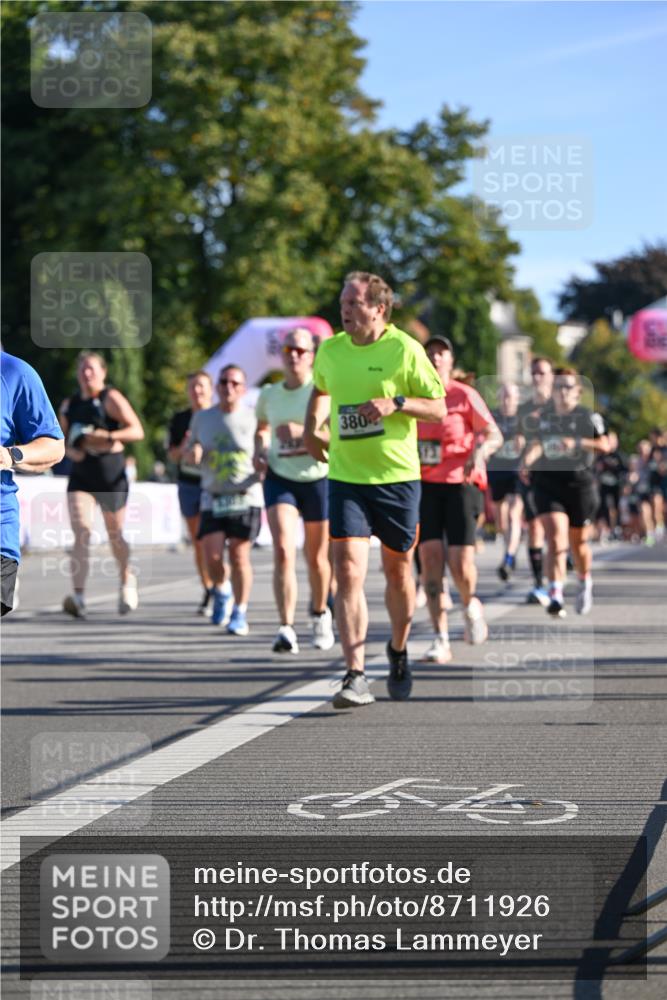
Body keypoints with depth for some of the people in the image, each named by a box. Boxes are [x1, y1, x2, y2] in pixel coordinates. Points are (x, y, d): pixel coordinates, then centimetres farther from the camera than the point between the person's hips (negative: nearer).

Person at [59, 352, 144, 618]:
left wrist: (107, 436, -26)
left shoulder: (111, 399, -6)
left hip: (111, 476, -3)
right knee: (81, 534, -15)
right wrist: (70, 451, -1)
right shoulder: (68, 405, 10)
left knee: (115, 534, 11)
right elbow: (63, 439, 22)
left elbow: (137, 431, -14)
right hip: (80, 477, 3)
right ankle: (78, 596, -25)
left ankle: (127, 580, 41)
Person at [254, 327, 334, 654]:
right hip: (279, 478, 2)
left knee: (316, 558, 13)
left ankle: (320, 613, 41)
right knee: (283, 550, -17)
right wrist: (259, 451, 4)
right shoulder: (269, 394, 4)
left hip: (318, 479, -2)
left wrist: (302, 432, -31)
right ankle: (287, 629, -21)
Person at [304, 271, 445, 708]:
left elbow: (439, 408, -5)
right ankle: (356, 677, -16)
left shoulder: (405, 349, -7)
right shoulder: (330, 350, 5)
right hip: (346, 478, 2)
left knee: (398, 570, 12)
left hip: (398, 477, -2)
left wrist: (396, 402, -19)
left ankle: (399, 651, 38)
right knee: (349, 573, -13)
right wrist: (312, 427, 13)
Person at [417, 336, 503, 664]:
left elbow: (494, 435, -4)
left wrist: (480, 451, -23)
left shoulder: (464, 396, -2)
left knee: (461, 563, -11)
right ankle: (440, 640, -7)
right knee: (430, 558, -11)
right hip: (424, 486, 2)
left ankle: (471, 606, 25)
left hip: (460, 484, -2)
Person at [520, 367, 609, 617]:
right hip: (547, 481, 1)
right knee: (555, 538, -16)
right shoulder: (543, 416, 8)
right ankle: (555, 596, -24)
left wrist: (577, 443, -20)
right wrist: (527, 461, -1)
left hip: (580, 482, -1)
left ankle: (585, 583, 41)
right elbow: (535, 443, 19)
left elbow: (604, 445, -6)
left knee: (578, 541, 12)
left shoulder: (589, 416, 0)